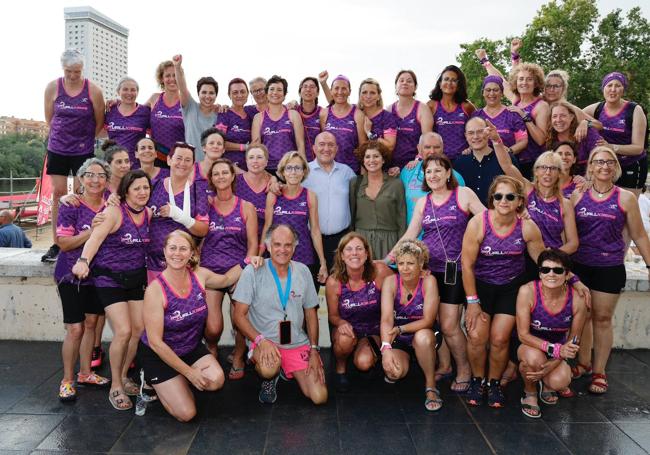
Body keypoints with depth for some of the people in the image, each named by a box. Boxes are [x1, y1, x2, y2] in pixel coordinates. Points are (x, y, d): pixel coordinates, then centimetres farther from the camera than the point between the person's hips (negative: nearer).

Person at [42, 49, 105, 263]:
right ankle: (57, 244, 9)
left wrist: (84, 138, 7)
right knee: (58, 194, 3)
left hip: (83, 150, -2)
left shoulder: (93, 90, -7)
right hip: (57, 149, 2)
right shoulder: (52, 87, -1)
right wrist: (63, 134, 8)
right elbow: (49, 118, 9)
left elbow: (99, 122, 2)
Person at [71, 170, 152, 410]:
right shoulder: (114, 212, -16)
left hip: (136, 277, 6)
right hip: (110, 279, -6)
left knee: (140, 329, 5)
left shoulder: (149, 213, 2)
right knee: (123, 332, -12)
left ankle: (123, 376, 27)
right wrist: (84, 260, -47)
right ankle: (115, 387, 7)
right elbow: (95, 237, -30)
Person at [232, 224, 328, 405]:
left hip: (298, 344, 4)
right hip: (264, 342, -3)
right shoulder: (253, 272, -9)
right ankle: (269, 379, 3)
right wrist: (261, 340, -22)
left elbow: (311, 313, 11)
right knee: (269, 368, -38)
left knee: (320, 397, -9)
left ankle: (289, 370, 23)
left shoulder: (303, 271, 4)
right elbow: (239, 315, -8)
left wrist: (314, 349, 2)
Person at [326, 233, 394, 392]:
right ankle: (340, 368, 0)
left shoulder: (379, 271, -21)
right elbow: (333, 315, -4)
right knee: (345, 339, -34)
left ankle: (372, 350, 13)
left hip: (373, 330, 0)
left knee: (364, 363, -26)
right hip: (348, 327, 0)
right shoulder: (334, 282, -17)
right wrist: (341, 323, -27)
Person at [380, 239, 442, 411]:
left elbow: (428, 320, -18)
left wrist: (399, 329, -29)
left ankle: (430, 386, -13)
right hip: (397, 341, 1)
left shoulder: (428, 281, -15)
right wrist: (386, 348, -37)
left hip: (422, 336, -1)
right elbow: (386, 319, -23)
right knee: (395, 372, -26)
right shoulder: (390, 282, -13)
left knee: (423, 336, -35)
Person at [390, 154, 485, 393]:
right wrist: (390, 256, 7)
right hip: (426, 267, 4)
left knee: (449, 326, -5)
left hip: (453, 270, -4)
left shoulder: (463, 194, 0)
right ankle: (443, 364, 27)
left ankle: (463, 369, 19)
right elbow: (410, 234, 12)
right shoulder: (423, 202, 11)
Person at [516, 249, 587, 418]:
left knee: (560, 382, -27)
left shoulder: (577, 301, -18)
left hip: (557, 353, 2)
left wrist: (551, 365, -19)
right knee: (535, 358, -36)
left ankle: (547, 383, 14)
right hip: (528, 346, -2)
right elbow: (523, 334, -21)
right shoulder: (527, 291, -25)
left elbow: (572, 341, -5)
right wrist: (554, 349, -35)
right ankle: (529, 392, -1)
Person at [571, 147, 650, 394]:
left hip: (610, 268, -1)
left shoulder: (625, 198, -2)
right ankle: (583, 362, 28)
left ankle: (599, 371, 18)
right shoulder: (577, 196, 2)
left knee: (602, 318, 6)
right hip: (579, 266, 2)